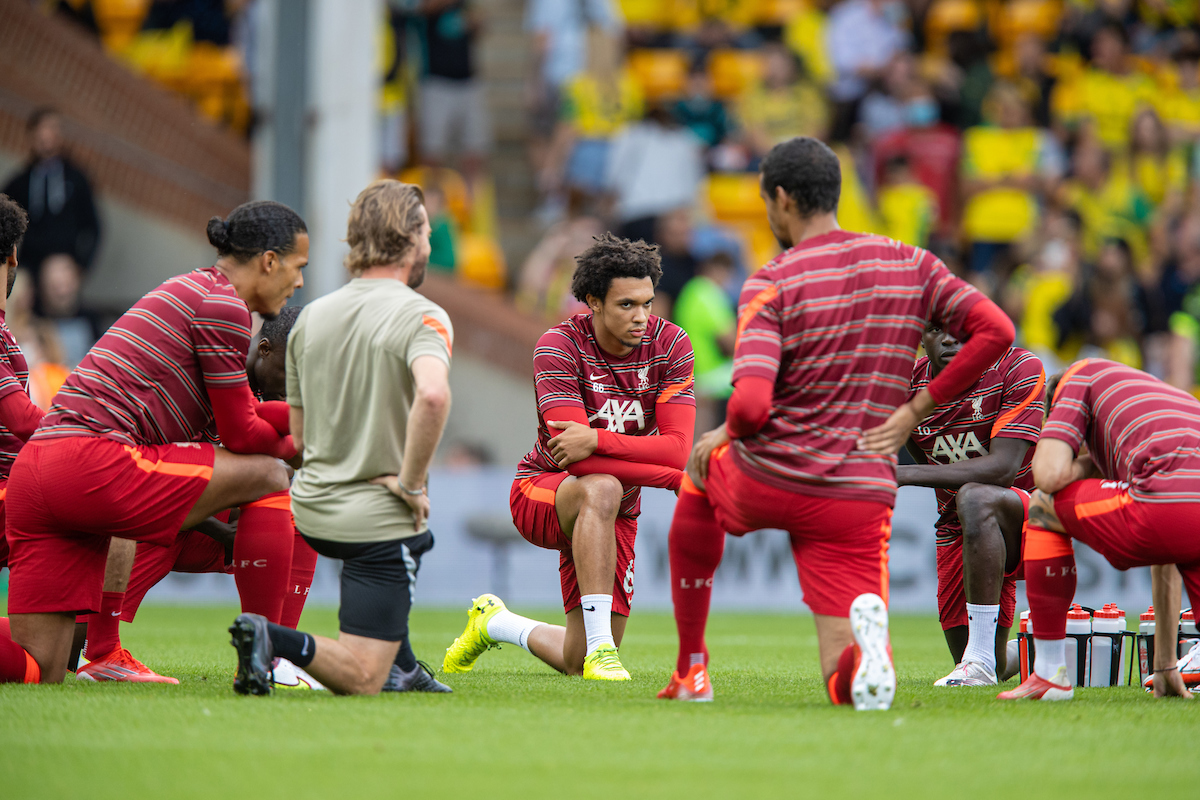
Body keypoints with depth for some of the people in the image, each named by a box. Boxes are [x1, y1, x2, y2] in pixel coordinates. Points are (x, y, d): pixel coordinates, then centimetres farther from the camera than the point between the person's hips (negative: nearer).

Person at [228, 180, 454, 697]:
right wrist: (412, 483, -21)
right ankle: (278, 641, -27)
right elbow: (432, 394, -34)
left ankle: (400, 667, 34)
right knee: (362, 682, -5)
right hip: (378, 519, -7)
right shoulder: (420, 316, -12)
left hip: (311, 512, 7)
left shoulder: (311, 317, 8)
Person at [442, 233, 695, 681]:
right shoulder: (559, 346, -21)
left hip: (617, 514, 4)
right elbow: (578, 457, -29)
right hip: (540, 491, -4)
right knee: (600, 491, -41)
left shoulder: (670, 344, -11)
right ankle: (598, 643, -38)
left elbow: (679, 448, -21)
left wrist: (598, 439, -35)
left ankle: (495, 623, 34)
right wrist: (677, 477, -34)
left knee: (577, 664, 1)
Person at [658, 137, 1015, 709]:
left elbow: (750, 407, -19)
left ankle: (691, 671, 35)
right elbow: (994, 330, -1)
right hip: (860, 500, 2)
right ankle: (865, 623, -37)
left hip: (764, 486, -1)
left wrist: (728, 434, 3)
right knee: (846, 685, 2)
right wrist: (916, 408, 3)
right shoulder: (910, 264, 6)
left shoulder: (770, 285, -7)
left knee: (699, 480, 37)